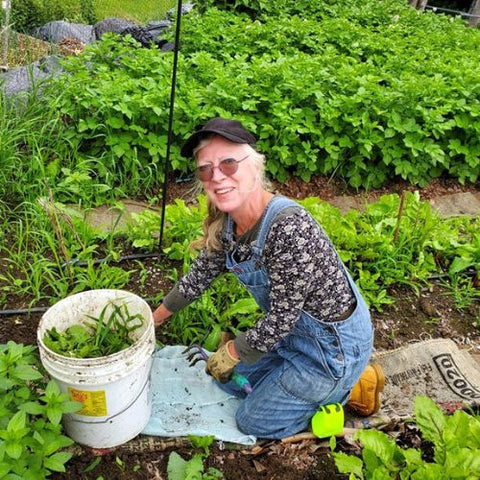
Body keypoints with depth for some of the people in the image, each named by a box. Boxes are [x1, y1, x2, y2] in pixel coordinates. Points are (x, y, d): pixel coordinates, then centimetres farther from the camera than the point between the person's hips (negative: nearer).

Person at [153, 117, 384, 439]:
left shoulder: (289, 228, -36)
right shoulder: (226, 223, -9)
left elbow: (281, 318, -27)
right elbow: (200, 274, 7)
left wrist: (232, 352, -11)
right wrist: (157, 317, 19)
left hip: (335, 343, -8)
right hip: (292, 329, 8)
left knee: (254, 421, 7)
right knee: (229, 377, 21)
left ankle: (352, 387, 15)